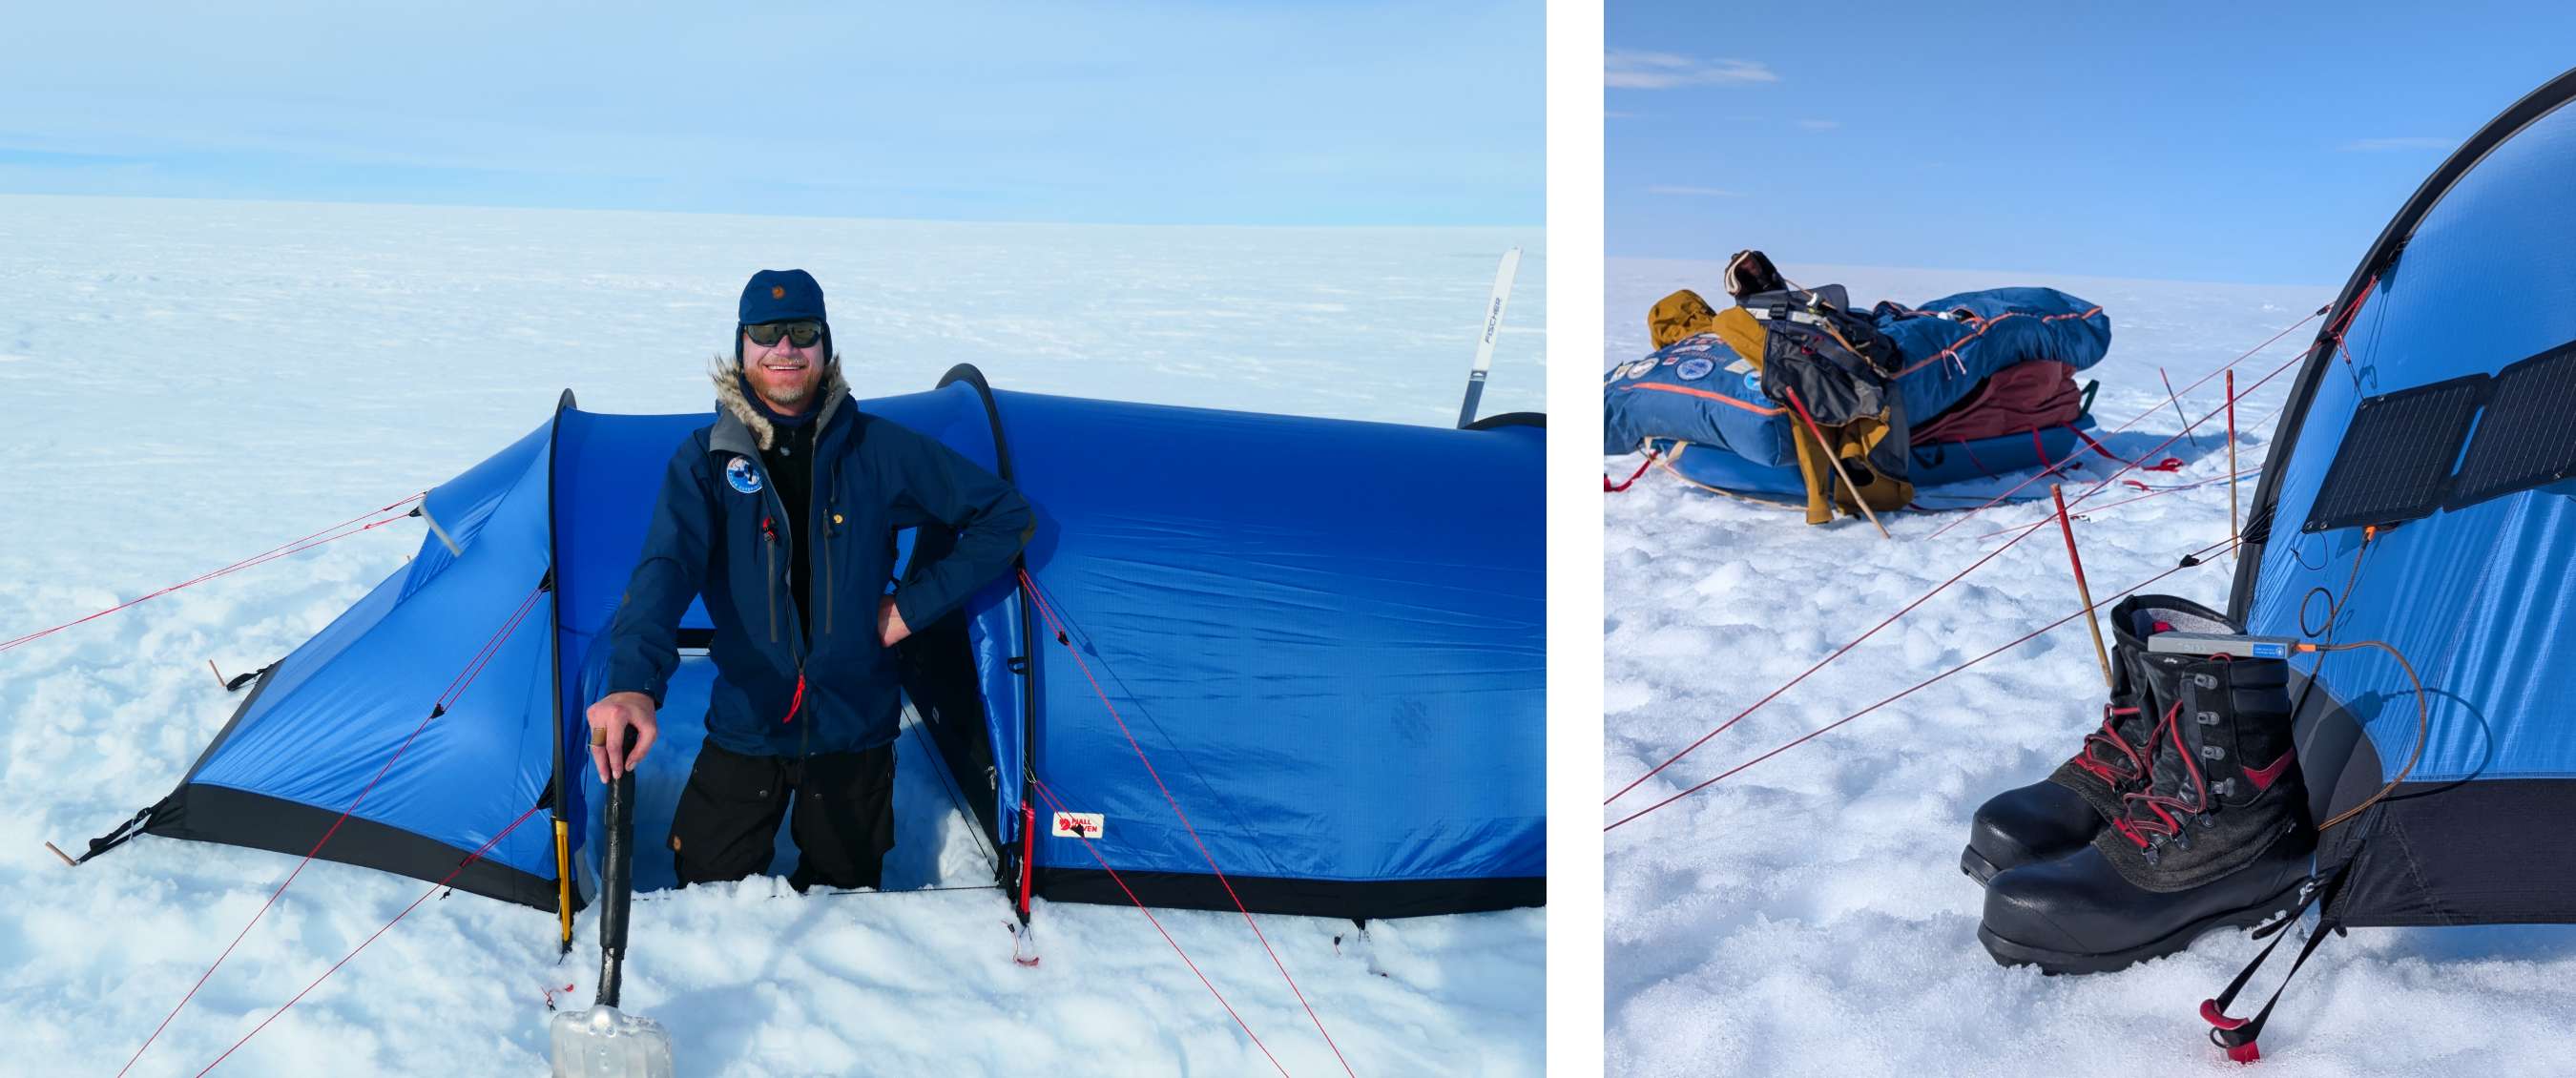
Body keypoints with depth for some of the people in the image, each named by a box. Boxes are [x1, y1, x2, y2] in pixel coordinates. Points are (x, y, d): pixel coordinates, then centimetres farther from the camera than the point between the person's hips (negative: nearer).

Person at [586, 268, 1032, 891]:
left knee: (846, 894, 14)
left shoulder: (877, 449, -8)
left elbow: (1005, 516, -2)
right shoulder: (705, 459, -8)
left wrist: (917, 604, -8)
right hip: (745, 727, 0)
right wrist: (634, 684, -42)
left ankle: (822, 867, 48)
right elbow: (665, 570, -24)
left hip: (853, 727, 0)